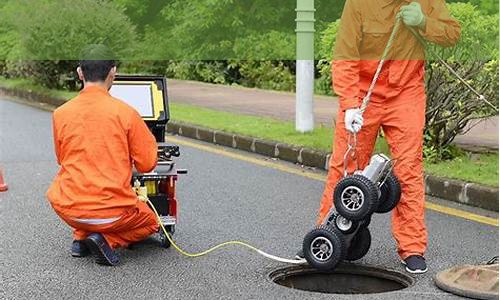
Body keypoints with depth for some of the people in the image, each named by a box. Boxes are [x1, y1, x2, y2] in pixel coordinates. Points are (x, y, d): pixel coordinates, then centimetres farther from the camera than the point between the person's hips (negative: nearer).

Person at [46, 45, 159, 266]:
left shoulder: (60, 113, -1)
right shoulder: (125, 112, -9)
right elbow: (147, 164, -3)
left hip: (68, 211, 4)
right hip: (111, 212, -3)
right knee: (150, 221, 27)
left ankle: (81, 238, 14)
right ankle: (108, 240, -1)